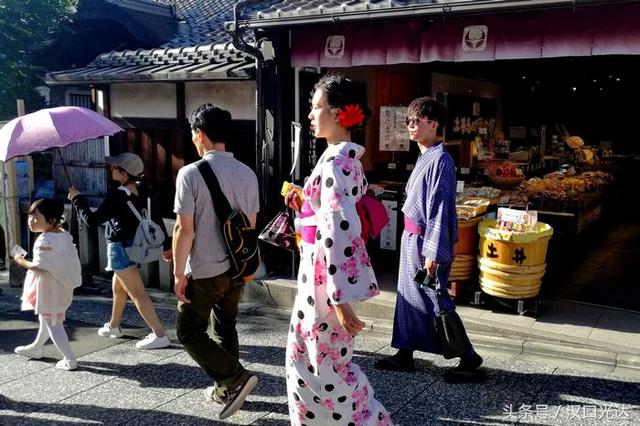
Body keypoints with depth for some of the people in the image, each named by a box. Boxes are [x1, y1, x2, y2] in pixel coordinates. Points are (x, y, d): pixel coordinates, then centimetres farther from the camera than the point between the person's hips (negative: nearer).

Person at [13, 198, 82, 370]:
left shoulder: (44, 241, -25)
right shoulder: (65, 235, 0)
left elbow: (39, 267, -28)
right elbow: (73, 258, 7)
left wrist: (21, 260, -14)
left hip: (49, 290, -9)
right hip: (62, 287, 9)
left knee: (53, 325, 2)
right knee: (47, 320, 27)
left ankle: (69, 360, 4)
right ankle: (36, 348, 47)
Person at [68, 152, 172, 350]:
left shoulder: (117, 196, -21)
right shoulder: (141, 191, 1)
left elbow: (91, 219, -16)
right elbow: (157, 218, 5)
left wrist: (77, 198, -3)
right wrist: (166, 245, 13)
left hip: (121, 248, -9)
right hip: (136, 244, 9)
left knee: (137, 293, -7)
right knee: (117, 287, 25)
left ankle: (160, 335, -8)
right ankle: (113, 326, 43)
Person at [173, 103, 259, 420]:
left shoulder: (191, 173, -15)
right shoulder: (248, 174, 3)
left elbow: (184, 229, -16)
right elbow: (251, 225, 9)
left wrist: (179, 273, -9)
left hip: (204, 270, -6)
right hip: (236, 267, 6)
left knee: (189, 332, 9)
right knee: (226, 328, 20)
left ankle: (236, 378, -2)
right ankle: (226, 390, 28)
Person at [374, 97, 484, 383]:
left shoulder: (440, 160, -17)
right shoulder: (424, 157, 11)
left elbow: (441, 209, -21)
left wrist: (433, 253, -22)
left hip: (426, 240, -9)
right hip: (413, 238, 9)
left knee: (435, 300, -1)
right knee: (408, 295, 14)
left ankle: (469, 359, 12)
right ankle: (404, 355, 25)